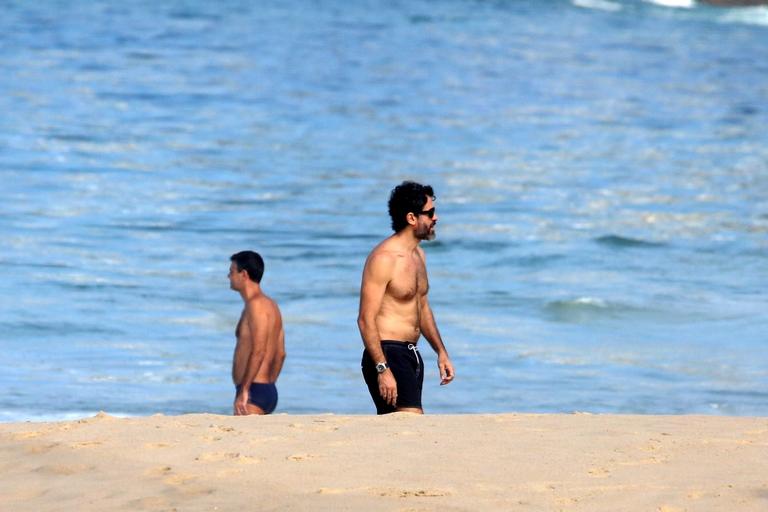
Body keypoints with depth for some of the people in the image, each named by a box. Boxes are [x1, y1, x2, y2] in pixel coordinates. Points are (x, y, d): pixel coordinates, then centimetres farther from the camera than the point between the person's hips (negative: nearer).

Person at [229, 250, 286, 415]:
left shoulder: (256, 305, -12)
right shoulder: (271, 305, 18)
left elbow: (258, 352, -20)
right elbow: (280, 354, 21)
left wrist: (244, 390, -21)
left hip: (255, 391, -10)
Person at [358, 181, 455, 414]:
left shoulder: (418, 254, 15)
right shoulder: (383, 258, -15)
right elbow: (366, 319, -18)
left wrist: (441, 352, 23)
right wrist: (382, 369, -24)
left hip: (411, 355, 9)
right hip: (388, 355, -9)